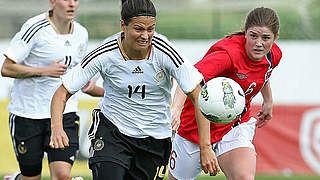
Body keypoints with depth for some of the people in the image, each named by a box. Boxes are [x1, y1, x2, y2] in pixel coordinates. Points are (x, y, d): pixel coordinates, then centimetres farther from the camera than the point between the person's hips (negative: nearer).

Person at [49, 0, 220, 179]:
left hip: (156, 138, 1)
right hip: (112, 130, -1)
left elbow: (197, 95, -17)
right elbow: (62, 93, -12)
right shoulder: (105, 54, -18)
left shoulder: (164, 51, -19)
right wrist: (57, 129, -31)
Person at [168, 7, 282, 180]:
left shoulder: (274, 55, -8)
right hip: (196, 126, -4)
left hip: (236, 126, 4)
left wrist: (268, 100, 31)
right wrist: (176, 108, -63)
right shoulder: (228, 53, -31)